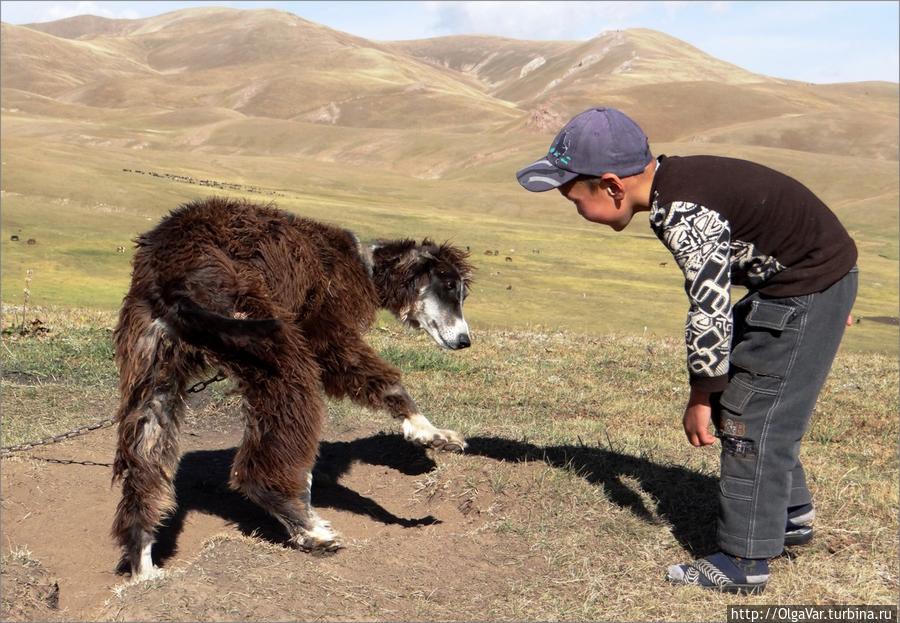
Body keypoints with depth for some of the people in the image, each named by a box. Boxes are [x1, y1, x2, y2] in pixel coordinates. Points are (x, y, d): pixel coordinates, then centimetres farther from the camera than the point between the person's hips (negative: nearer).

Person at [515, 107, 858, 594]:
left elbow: (709, 314, -26)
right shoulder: (676, 177, 2)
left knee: (749, 415, -6)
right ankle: (789, 515, 31)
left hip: (809, 289, -10)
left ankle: (743, 563, 4)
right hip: (797, 280, 10)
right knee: (736, 399, 16)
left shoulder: (684, 215, -28)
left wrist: (700, 399, -13)